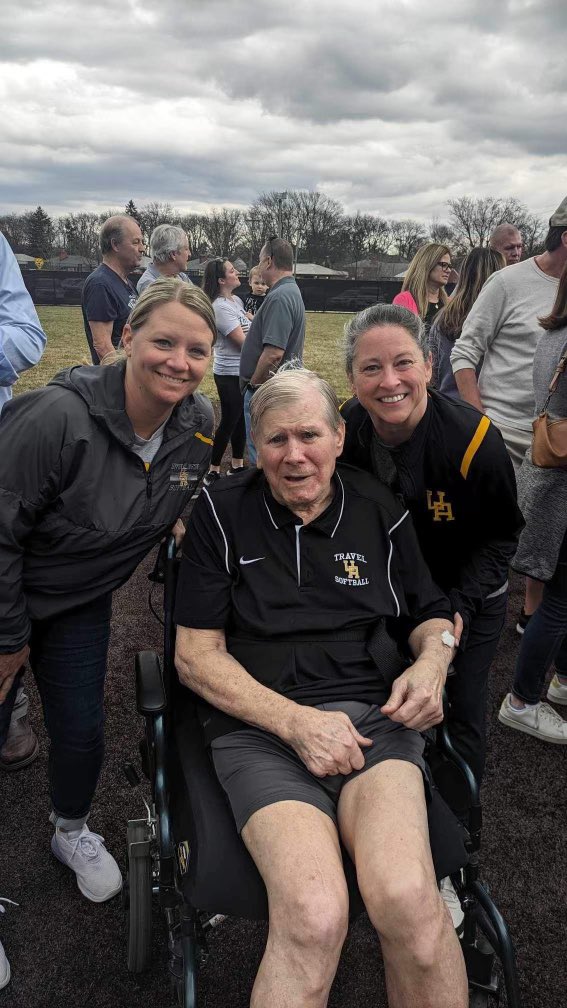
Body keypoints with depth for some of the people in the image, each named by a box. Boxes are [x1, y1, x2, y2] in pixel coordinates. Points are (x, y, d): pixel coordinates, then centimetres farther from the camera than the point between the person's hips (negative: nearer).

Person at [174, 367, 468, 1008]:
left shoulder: (379, 510, 12)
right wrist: (296, 721, -11)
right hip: (259, 727, -1)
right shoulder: (222, 512, 5)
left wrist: (431, 662, -1)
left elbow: (432, 616, 24)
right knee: (314, 917, -30)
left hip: (373, 714, 2)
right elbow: (195, 655, 1)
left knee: (407, 898, -28)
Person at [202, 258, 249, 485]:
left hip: (243, 371, 8)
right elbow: (243, 341, -20)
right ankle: (212, 472, 12)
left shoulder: (236, 300, 9)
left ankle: (237, 465, 28)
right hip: (230, 374, -8)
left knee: (241, 419, 15)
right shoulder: (220, 307, -19)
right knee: (229, 421, 0)